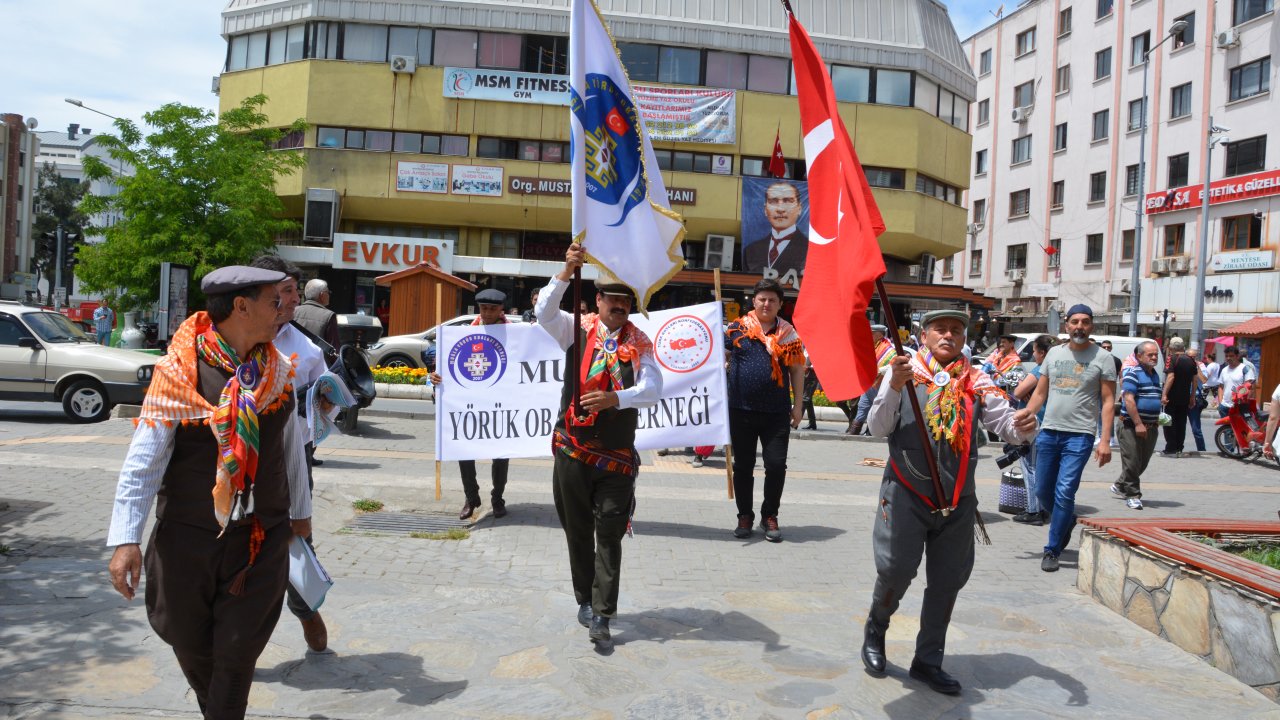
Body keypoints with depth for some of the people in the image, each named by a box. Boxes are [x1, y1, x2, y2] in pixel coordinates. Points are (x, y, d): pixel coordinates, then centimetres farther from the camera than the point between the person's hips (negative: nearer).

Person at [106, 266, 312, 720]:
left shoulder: (278, 370, -1)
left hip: (262, 538, 2)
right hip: (188, 534, -1)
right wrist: (125, 538, -14)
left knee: (238, 649, 3)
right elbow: (143, 459, -11)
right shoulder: (180, 371, -13)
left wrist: (300, 510, 19)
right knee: (190, 641, 16)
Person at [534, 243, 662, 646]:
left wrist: (615, 398, -29)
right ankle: (585, 600, 29)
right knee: (578, 531, 12)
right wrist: (567, 272, -26)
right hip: (573, 450, 1)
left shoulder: (638, 343, 1)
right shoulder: (577, 330, 3)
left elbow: (652, 389, -12)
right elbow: (544, 313, -16)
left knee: (609, 536, 0)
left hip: (617, 457, -1)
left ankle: (601, 615, 6)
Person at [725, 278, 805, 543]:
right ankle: (745, 516, 24)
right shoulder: (737, 328, 2)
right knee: (743, 466, 9)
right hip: (741, 411, 0)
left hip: (777, 412, 0)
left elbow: (797, 370, 7)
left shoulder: (788, 334, 4)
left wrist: (798, 406, 4)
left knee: (776, 465, 0)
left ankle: (769, 516, 18)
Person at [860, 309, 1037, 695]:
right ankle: (875, 630, 24)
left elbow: (1004, 422, -2)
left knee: (948, 580, 9)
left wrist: (1023, 426, -25)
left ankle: (928, 660, 26)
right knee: (896, 568, -6)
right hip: (907, 492, -3)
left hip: (958, 498, 3)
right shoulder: (904, 370, 0)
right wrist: (895, 387, -22)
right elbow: (878, 428, -6)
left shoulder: (976, 381, 6)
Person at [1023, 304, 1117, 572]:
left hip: (1079, 435, -4)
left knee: (1064, 493, -9)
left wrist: (1105, 440, -11)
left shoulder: (1102, 357, 0)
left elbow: (1108, 402, -2)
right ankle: (1066, 522, 38)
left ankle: (1052, 550, 2)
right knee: (1043, 490, 10)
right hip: (1048, 432, 4)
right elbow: (1039, 394, 14)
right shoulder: (1054, 353, 11)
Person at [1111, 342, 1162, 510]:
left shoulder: (1155, 375, 16)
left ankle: (1119, 486, 29)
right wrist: (1138, 424, -22)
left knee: (1143, 462, 13)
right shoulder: (1133, 374, -11)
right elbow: (1129, 400, -19)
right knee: (1132, 461, -4)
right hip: (1131, 425, -8)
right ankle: (1132, 495, 4)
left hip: (1150, 426, 8)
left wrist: (1157, 419, 21)